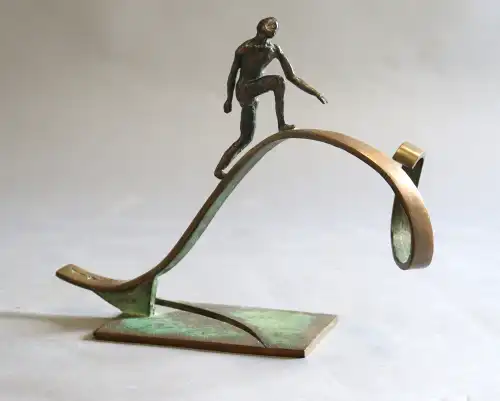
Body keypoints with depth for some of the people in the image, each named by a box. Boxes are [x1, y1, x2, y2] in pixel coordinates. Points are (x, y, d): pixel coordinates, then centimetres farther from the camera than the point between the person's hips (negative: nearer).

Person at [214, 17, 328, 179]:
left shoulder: (275, 50, 5)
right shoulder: (245, 48, -7)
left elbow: (292, 77, 4)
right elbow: (232, 74, 1)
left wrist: (315, 93, -2)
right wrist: (229, 99, 2)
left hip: (253, 95, 5)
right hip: (244, 90, -5)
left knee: (246, 138, 4)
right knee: (277, 81, -25)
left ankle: (219, 169, 13)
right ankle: (281, 125, -21)